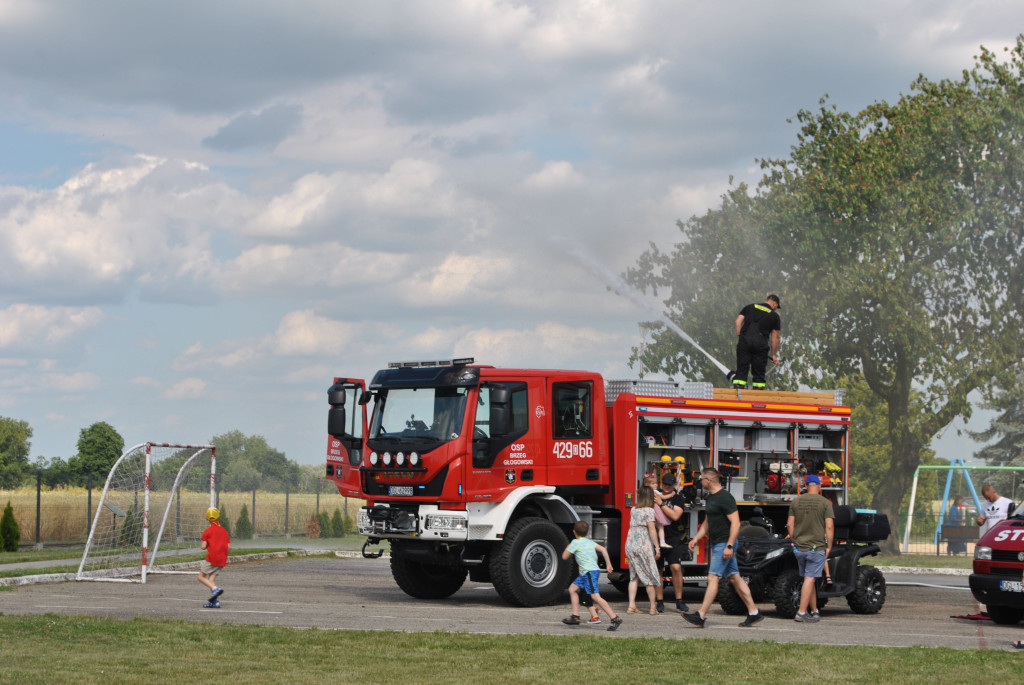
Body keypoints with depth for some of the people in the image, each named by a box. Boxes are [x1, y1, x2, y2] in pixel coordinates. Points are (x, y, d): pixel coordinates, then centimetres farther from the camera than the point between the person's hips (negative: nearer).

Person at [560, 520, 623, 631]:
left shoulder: (575, 542, -4)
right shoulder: (590, 542, 17)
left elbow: (565, 557, 1)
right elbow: (603, 549, 8)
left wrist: (568, 547, 19)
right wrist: (608, 564, 11)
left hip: (590, 572, -10)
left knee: (595, 596, -18)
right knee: (572, 589, 19)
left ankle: (615, 618, -25)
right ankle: (575, 617, 20)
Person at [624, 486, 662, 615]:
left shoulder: (633, 510, 10)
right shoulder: (649, 510, -8)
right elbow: (652, 530, -10)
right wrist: (657, 548, -7)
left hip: (630, 545, 6)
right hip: (644, 545, -6)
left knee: (634, 576, 9)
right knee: (650, 576, 3)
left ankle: (631, 606, 2)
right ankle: (653, 607, 6)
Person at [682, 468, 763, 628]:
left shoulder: (724, 498, -16)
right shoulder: (710, 498, 15)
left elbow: (735, 522, -21)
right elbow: (707, 522, 26)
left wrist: (729, 546, -24)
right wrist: (696, 539, 16)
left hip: (724, 543, -10)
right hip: (717, 544, 10)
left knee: (713, 577, -12)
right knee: (734, 578, 9)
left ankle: (701, 616, -15)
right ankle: (754, 613, 12)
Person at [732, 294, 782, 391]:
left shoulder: (749, 307, 19)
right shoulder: (775, 316, 13)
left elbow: (738, 321, 8)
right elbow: (775, 337, 13)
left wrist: (739, 336, 12)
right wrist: (774, 355, 19)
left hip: (745, 340, 1)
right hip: (761, 342, -1)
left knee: (741, 369, 2)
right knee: (759, 372, 6)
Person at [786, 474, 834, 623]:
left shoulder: (796, 502, 6)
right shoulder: (825, 502, -5)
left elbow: (790, 524, 6)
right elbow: (829, 526, -10)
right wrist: (829, 546, -3)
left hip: (800, 547, 4)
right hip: (817, 547, -4)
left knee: (809, 579, 14)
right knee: (810, 579, -5)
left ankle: (814, 611, 19)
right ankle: (801, 612, -10)